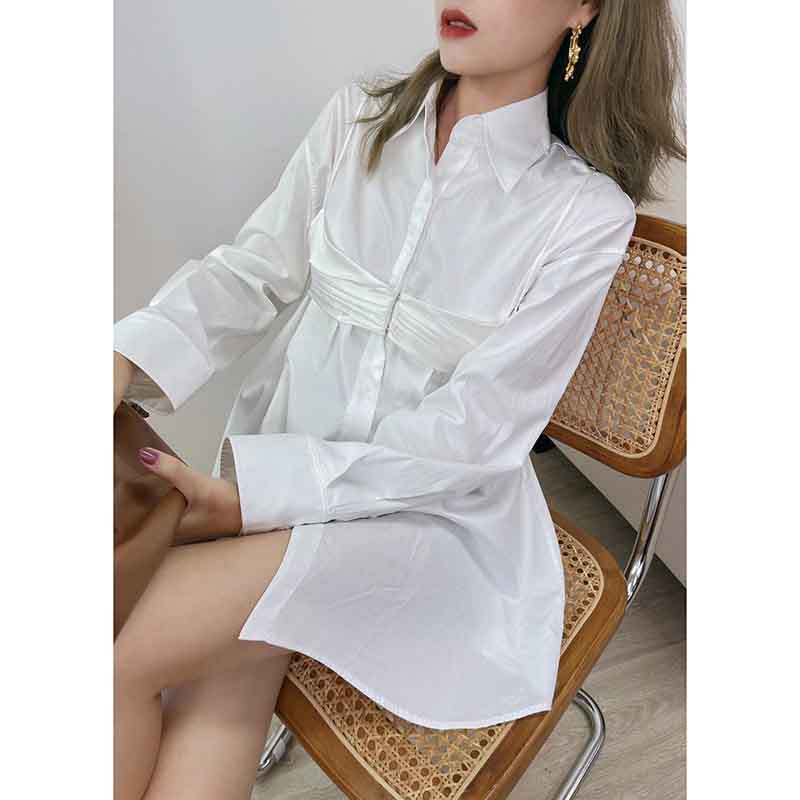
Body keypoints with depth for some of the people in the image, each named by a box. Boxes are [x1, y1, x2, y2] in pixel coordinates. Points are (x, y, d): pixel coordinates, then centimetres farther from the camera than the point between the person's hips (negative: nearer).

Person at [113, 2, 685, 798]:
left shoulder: (588, 214, -11)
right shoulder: (356, 119, 2)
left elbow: (469, 434, -14)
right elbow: (254, 269, 0)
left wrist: (246, 495, -20)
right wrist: (128, 359, -21)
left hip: (429, 517, -3)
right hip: (279, 473, 3)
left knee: (123, 650, -21)